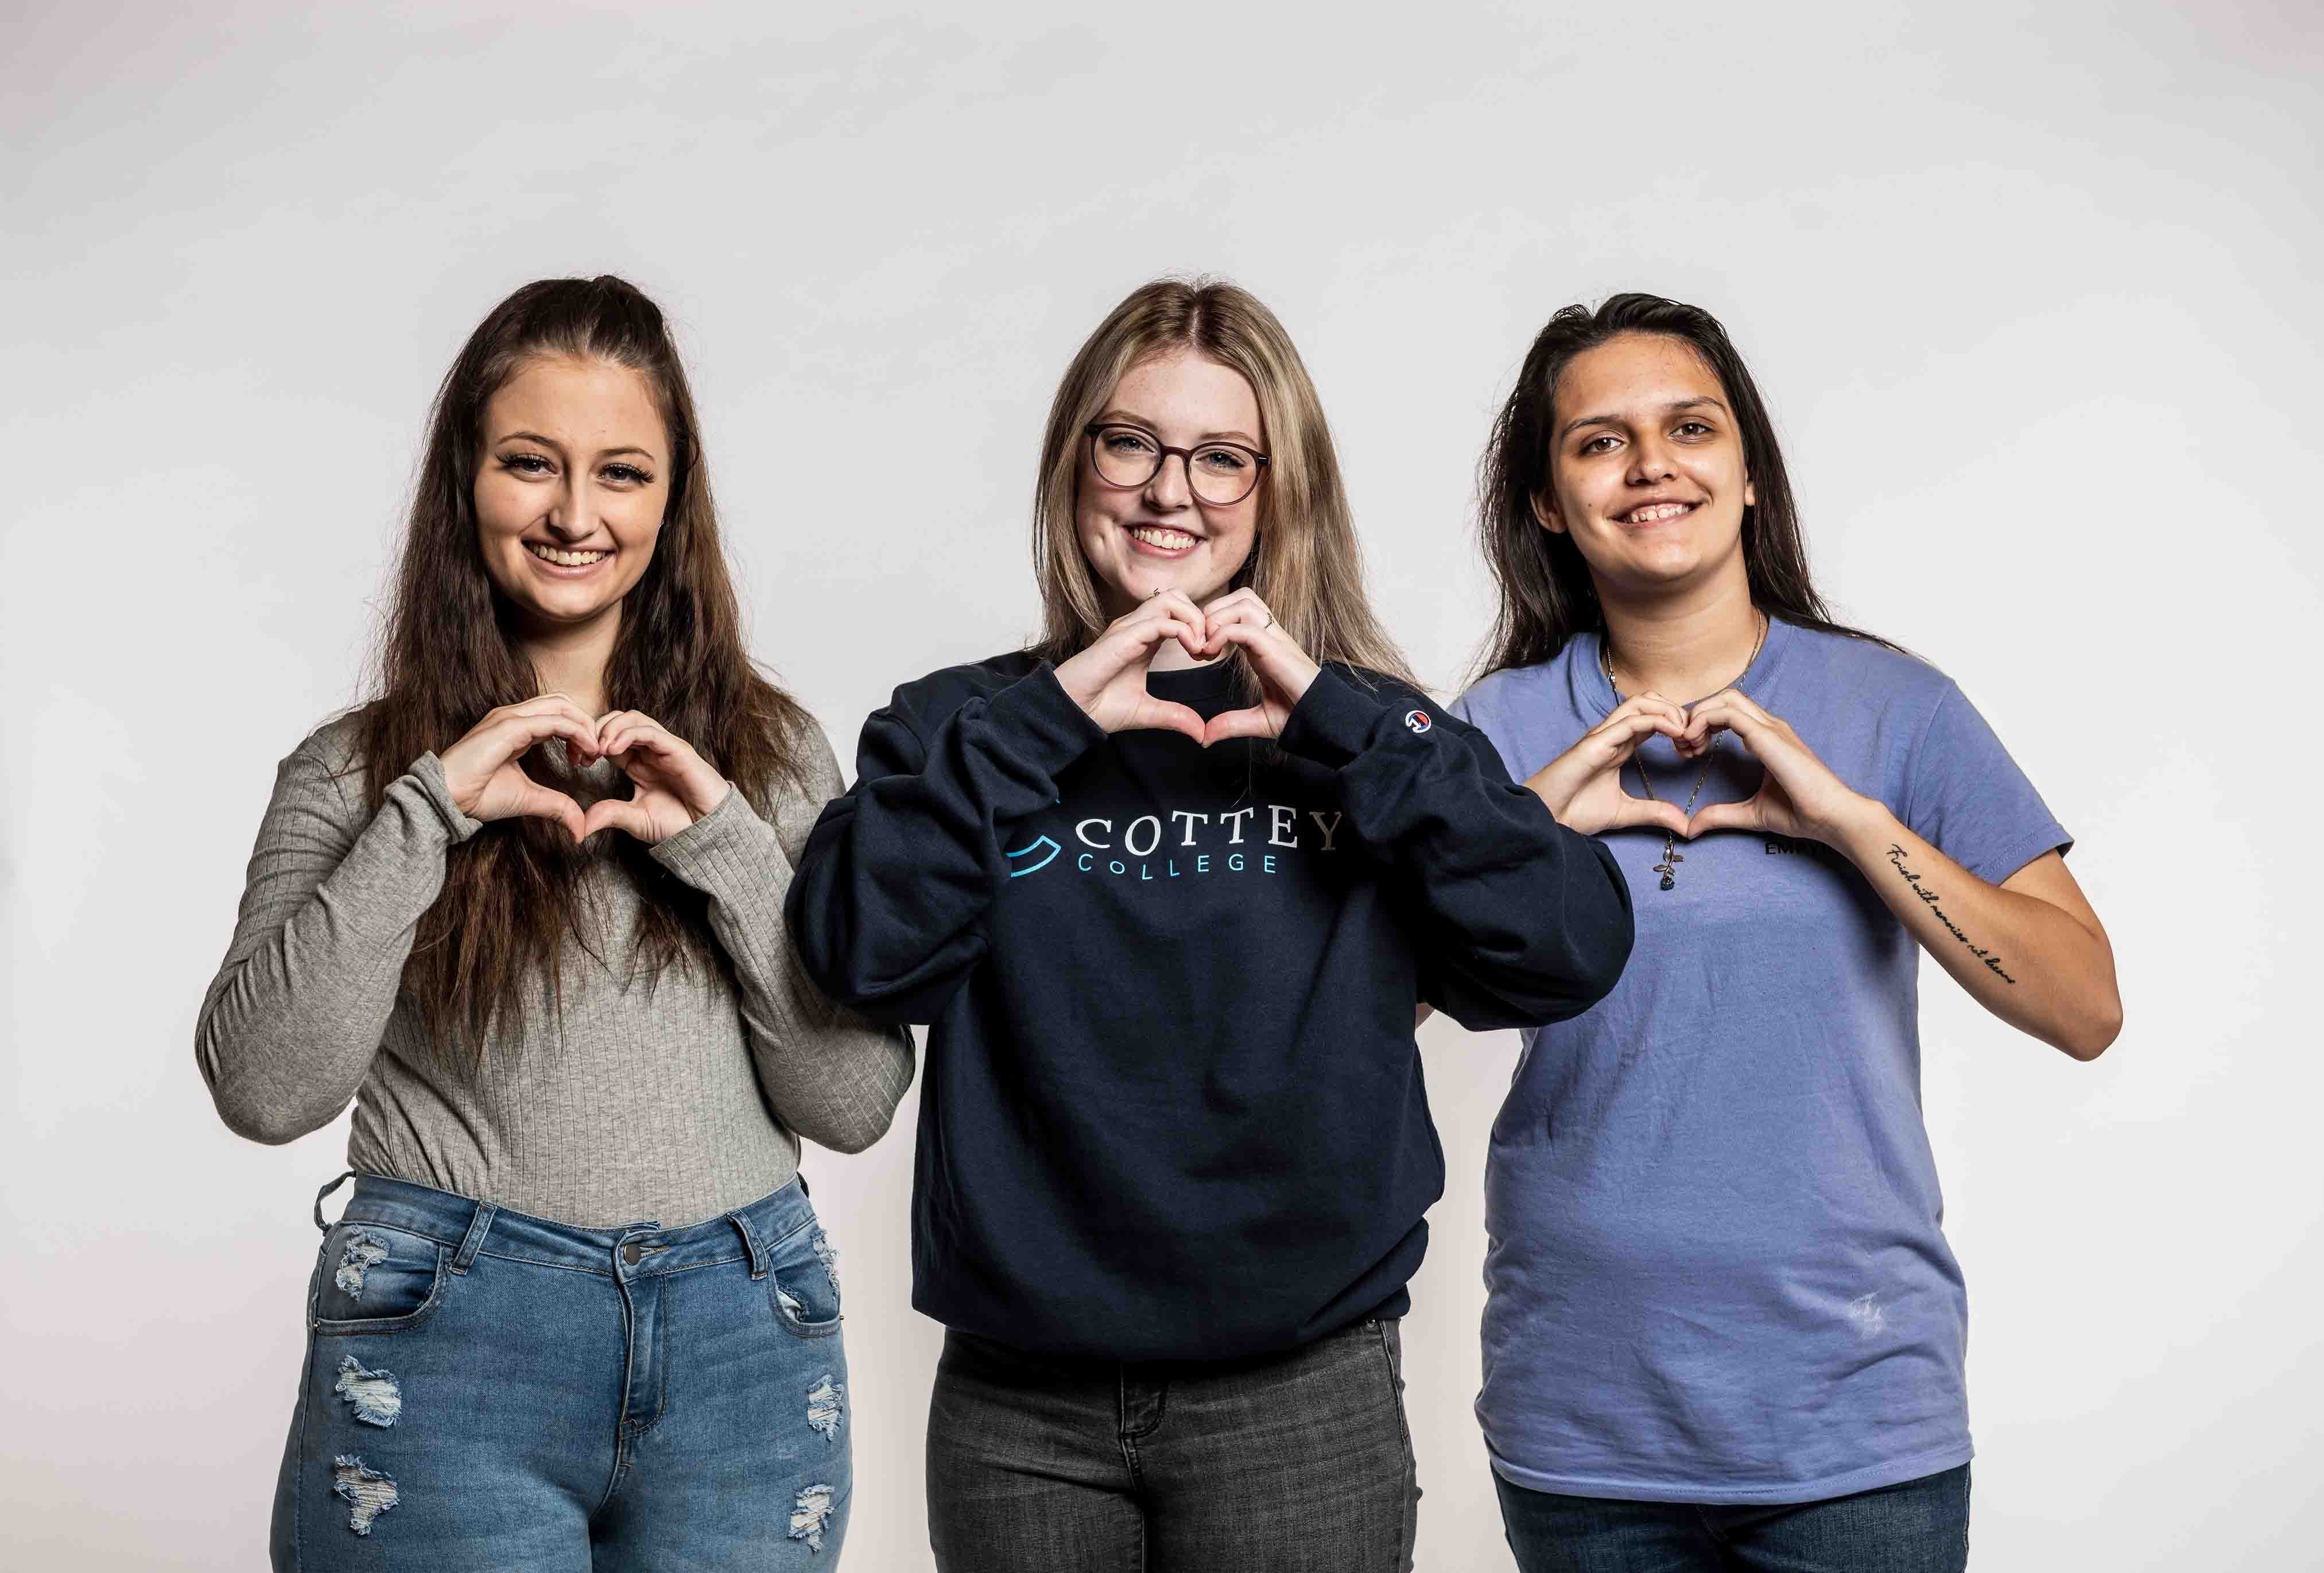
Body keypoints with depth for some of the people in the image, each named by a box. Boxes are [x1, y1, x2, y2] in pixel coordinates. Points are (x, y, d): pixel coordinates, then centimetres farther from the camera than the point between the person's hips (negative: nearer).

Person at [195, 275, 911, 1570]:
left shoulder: (774, 752, 7)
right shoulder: (360, 770, 3)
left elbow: (855, 1103, 0)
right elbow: (265, 1088, -10)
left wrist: (724, 840, -10)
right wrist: (427, 812, -14)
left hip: (745, 1348, 2)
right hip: (452, 1334, -2)